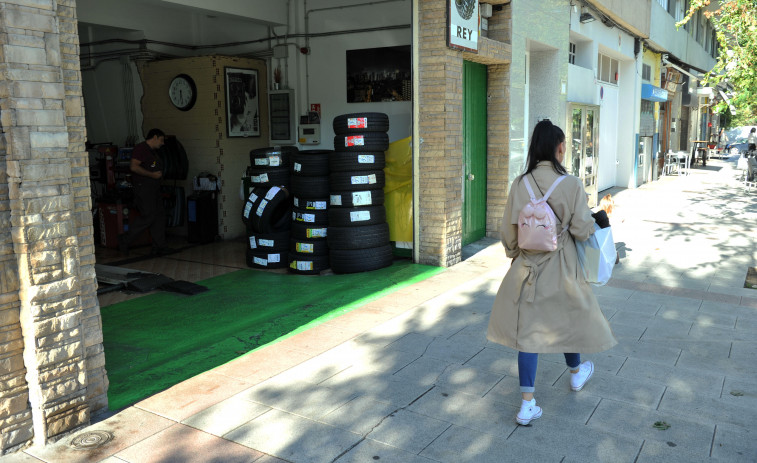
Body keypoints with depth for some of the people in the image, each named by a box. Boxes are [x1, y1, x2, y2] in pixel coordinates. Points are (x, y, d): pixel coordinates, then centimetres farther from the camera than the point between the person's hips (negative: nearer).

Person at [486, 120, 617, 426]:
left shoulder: (520, 184, -7)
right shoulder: (571, 184, -15)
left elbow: (508, 231, -1)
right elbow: (582, 230, -11)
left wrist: (515, 256, 17)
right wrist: (592, 217, 11)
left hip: (527, 266, 2)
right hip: (561, 266, -1)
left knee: (528, 326, 6)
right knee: (568, 317, 23)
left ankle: (527, 404, 6)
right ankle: (576, 373, 50)